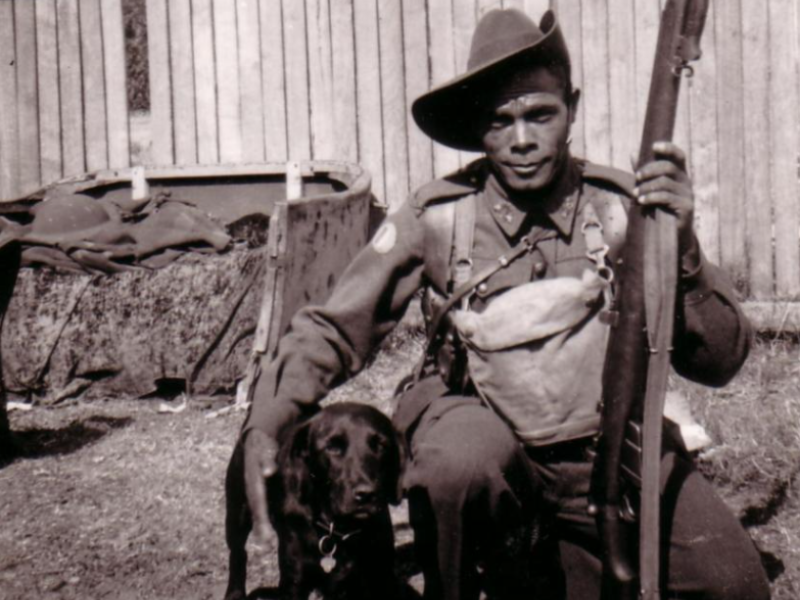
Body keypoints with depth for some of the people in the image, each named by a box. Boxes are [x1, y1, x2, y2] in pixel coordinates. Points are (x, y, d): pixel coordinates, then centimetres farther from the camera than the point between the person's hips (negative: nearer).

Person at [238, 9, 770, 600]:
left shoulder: (623, 207, -10)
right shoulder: (437, 217, -12)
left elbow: (719, 361, -9)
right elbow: (332, 330, -4)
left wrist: (681, 246, -26)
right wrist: (267, 424, -20)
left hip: (605, 445, 2)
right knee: (461, 461, -37)